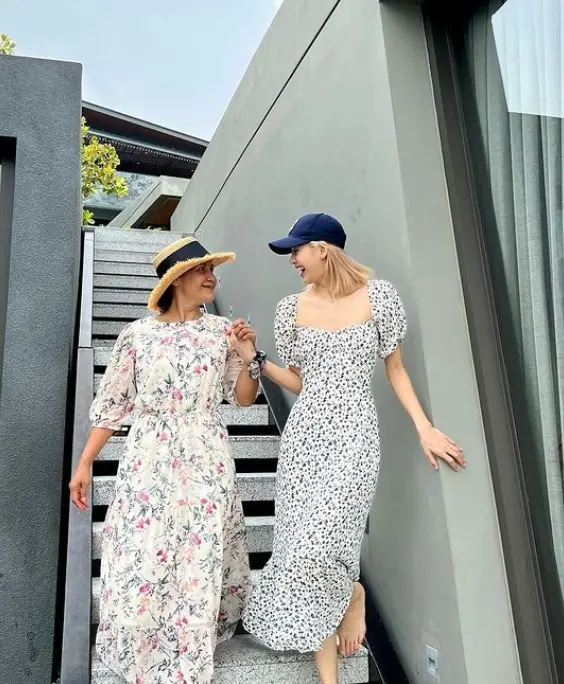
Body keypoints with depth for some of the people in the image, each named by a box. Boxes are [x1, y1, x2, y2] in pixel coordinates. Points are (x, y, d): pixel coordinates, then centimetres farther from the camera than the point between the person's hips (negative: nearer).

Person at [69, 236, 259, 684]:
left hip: (206, 464, 1)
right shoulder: (137, 334, -1)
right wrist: (84, 464, 3)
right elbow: (112, 404, 4)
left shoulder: (222, 331, 3)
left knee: (199, 568, 6)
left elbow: (244, 398, 7)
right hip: (148, 464, -1)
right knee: (141, 566, 2)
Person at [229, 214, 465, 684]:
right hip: (305, 433, 4)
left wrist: (425, 428, -3)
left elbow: (395, 368, 4)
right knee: (302, 546, 3)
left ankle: (353, 594, 23)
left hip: (353, 432, -4)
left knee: (316, 546, -16)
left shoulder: (378, 296, -2)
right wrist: (254, 358, 1)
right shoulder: (291, 309, 6)